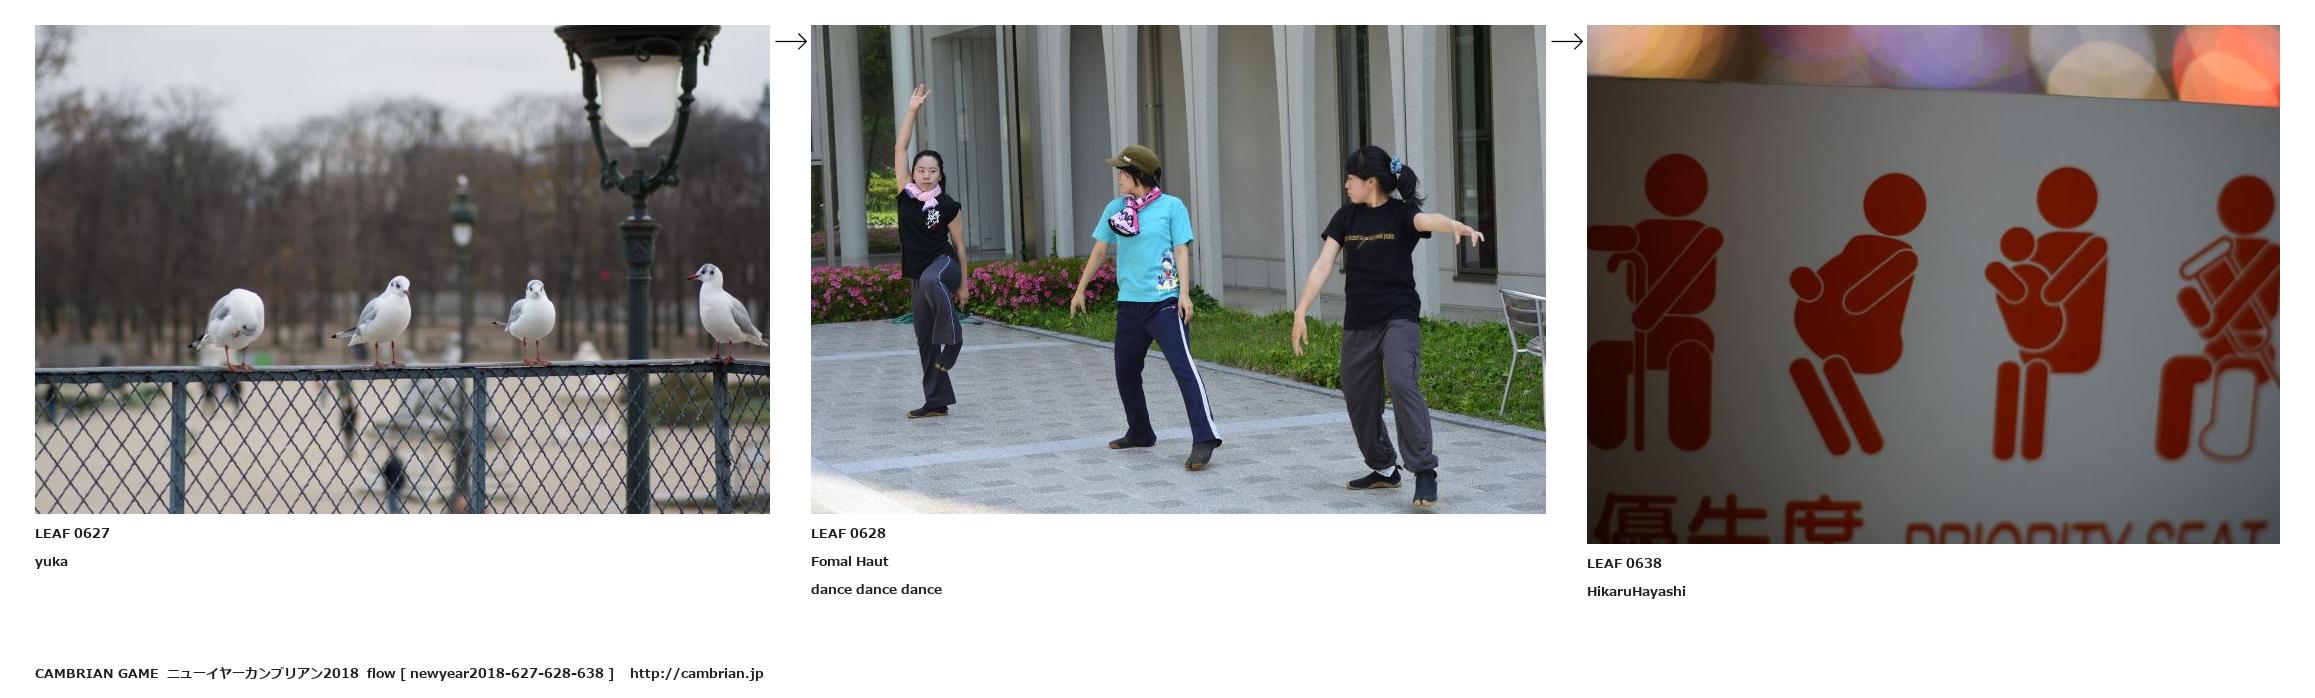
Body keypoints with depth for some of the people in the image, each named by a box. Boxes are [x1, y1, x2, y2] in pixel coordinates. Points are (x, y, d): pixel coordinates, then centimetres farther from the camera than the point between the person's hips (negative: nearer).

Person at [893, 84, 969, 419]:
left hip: (944, 264, -5)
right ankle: (937, 401, 15)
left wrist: (963, 284, 4)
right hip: (918, 275, 5)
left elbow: (960, 244, 2)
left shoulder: (949, 206, -7)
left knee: (930, 281, -43)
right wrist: (912, 111, -10)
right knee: (925, 340, 8)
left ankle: (952, 338, -32)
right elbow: (899, 148, -4)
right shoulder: (906, 195, 0)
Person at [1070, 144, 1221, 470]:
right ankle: (1140, 433, 32)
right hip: (1129, 303, 6)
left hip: (1165, 302, -6)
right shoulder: (1115, 209, 9)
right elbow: (1099, 250, 17)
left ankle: (1204, 440, -21)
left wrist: (1184, 294, -14)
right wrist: (1080, 291, 20)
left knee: (1184, 367, -16)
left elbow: (1181, 250, -4)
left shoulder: (1171, 207, -2)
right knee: (1125, 371, 14)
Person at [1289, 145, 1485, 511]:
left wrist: (1459, 227, -53)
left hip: (1399, 317, -6)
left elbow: (1429, 220, -30)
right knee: (1358, 398, 10)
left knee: (1402, 384, -25)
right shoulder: (1346, 217, 5)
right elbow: (1322, 266, 2)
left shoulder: (1401, 213, -7)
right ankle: (1384, 469, 29)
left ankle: (1425, 472, -23)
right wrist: (1300, 312, -4)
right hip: (1358, 324, 6)